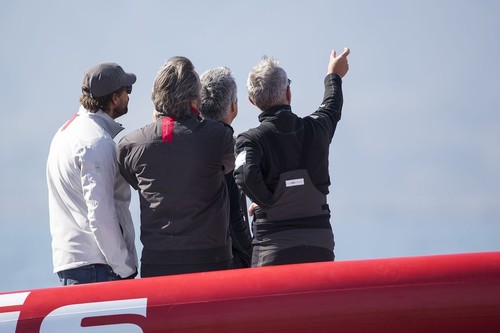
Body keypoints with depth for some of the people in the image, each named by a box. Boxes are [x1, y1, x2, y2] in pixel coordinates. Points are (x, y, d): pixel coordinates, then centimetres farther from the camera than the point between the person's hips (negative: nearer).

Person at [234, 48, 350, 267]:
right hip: (320, 244, 3)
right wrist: (334, 75, 48)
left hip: (273, 247, -3)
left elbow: (246, 176, -28)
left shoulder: (251, 140, -8)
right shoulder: (315, 129, 4)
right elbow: (331, 109, 28)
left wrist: (266, 201, -7)